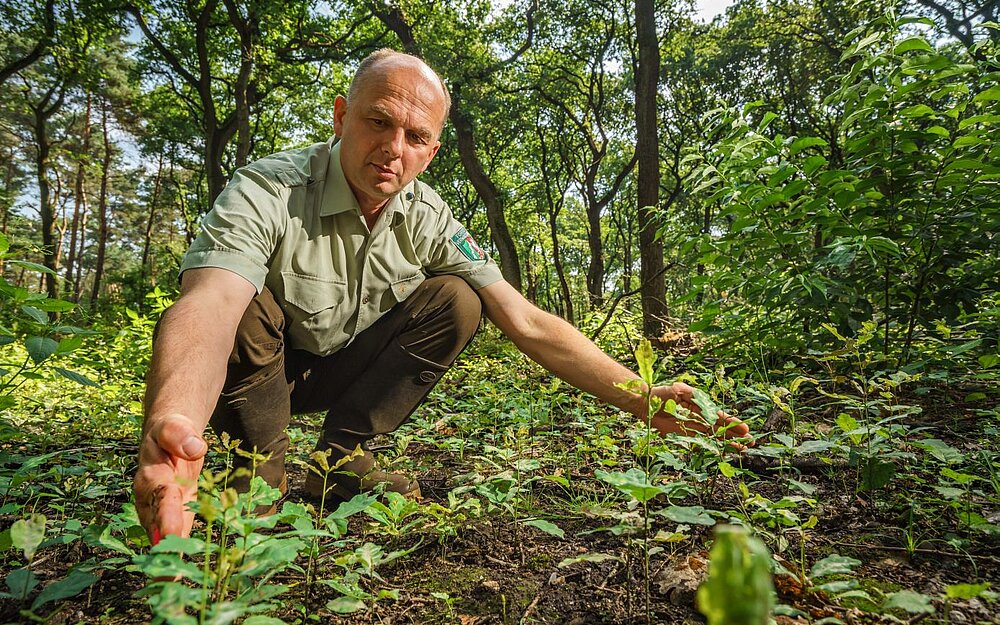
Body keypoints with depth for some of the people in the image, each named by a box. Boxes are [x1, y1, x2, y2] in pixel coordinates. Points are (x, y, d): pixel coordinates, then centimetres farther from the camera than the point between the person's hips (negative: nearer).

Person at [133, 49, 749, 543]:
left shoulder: (429, 221, -15)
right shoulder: (266, 192, -27)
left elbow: (527, 323, -20)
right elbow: (207, 307, -45)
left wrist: (641, 398, -30)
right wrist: (172, 424, -68)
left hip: (344, 372, 3)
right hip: (262, 368, -2)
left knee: (455, 300, -19)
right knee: (243, 312, -35)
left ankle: (340, 457, -8)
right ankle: (262, 472, -8)